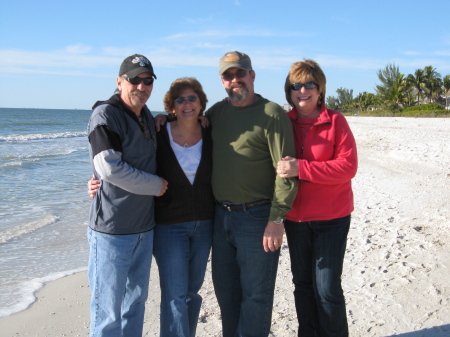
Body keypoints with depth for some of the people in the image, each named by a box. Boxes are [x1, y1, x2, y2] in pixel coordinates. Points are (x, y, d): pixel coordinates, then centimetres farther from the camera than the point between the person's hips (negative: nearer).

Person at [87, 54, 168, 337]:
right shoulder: (105, 115, -12)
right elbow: (110, 168, -22)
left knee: (136, 300, 18)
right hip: (112, 229, -8)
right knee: (108, 310, 2)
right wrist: (157, 185, -12)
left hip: (144, 227, 8)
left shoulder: (147, 116, 13)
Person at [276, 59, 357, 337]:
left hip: (331, 217, -4)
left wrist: (301, 168, -24)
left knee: (327, 288, -2)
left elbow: (348, 166, -17)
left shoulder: (335, 120, -9)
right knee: (302, 284, 15)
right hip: (295, 217, 4)